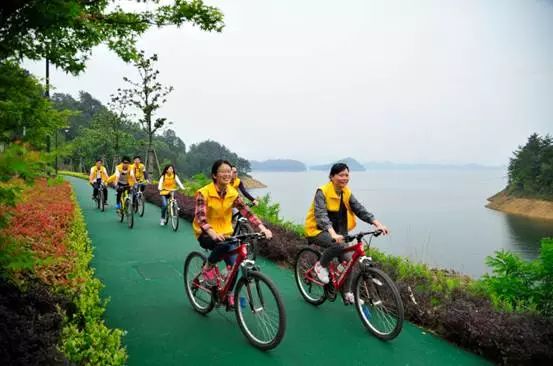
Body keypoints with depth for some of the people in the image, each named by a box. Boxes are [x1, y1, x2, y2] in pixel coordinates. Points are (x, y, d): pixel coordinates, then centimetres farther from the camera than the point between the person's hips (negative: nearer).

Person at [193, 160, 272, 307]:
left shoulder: (233, 193, -4)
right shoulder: (204, 193, -17)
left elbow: (246, 211, -12)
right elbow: (200, 216, -29)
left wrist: (262, 228, -27)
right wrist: (212, 233, -48)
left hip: (225, 233, 5)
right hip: (206, 235, -4)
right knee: (224, 245, -35)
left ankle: (230, 296, 14)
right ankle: (208, 267, -7)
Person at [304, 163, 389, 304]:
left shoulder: (346, 193, 0)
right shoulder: (322, 192, -20)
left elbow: (360, 210, -7)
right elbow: (321, 216, -32)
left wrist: (378, 224, -22)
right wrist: (333, 234, -48)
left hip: (335, 231, 6)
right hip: (317, 230, -6)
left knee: (348, 259, -6)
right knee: (339, 245, -33)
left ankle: (347, 293, 12)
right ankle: (321, 266, -7)